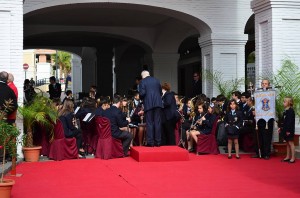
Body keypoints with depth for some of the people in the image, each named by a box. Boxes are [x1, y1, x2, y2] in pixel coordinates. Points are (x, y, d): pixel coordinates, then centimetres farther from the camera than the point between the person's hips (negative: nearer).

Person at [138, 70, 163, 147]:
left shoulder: (142, 81, 0)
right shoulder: (156, 80, 13)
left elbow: (142, 93, -9)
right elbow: (160, 92, 15)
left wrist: (142, 99, 11)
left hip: (148, 104, -3)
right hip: (158, 103, 3)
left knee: (149, 123, 0)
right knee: (157, 123, 4)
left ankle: (150, 142, -3)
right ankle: (158, 142, 4)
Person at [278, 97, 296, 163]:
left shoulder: (291, 111, -14)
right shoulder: (285, 111, 11)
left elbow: (290, 121, -19)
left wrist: (288, 130, -22)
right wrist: (281, 128, 16)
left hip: (289, 130, -9)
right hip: (285, 129, 9)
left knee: (290, 143, -5)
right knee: (288, 143, 13)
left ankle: (293, 158, -1)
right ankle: (288, 157, 18)